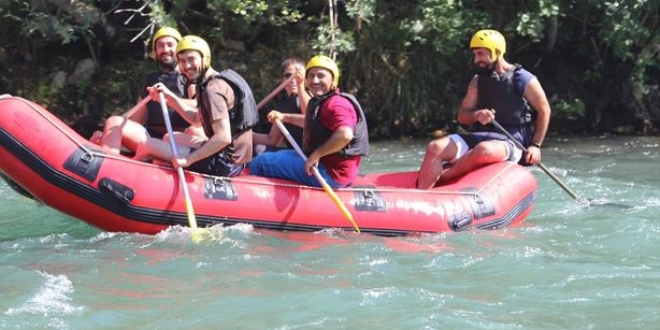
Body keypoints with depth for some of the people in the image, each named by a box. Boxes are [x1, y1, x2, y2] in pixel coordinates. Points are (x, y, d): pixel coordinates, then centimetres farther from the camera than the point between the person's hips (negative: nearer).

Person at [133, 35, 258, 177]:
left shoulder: (213, 89, -19)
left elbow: (223, 137, -27)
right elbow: (197, 119, 22)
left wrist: (188, 159, -22)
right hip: (234, 159, 10)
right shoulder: (217, 81, 12)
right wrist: (169, 96, 14)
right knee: (170, 138, 28)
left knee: (147, 145, -3)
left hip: (223, 164, -10)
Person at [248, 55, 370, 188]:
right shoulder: (321, 102, 15)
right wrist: (285, 117, 33)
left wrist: (317, 154, -29)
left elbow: (345, 135, -38)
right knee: (282, 155, 34)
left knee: (259, 163, -8)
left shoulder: (336, 104, -19)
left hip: (330, 174, -11)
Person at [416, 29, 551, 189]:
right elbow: (462, 116, 11)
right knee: (435, 148, -19)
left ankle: (437, 179, -30)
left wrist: (536, 146, -4)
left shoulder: (525, 80, -3)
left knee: (484, 150, -41)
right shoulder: (478, 81, 12)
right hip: (480, 138, 6)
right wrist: (476, 115, -13)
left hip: (512, 142, -6)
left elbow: (544, 111, 4)